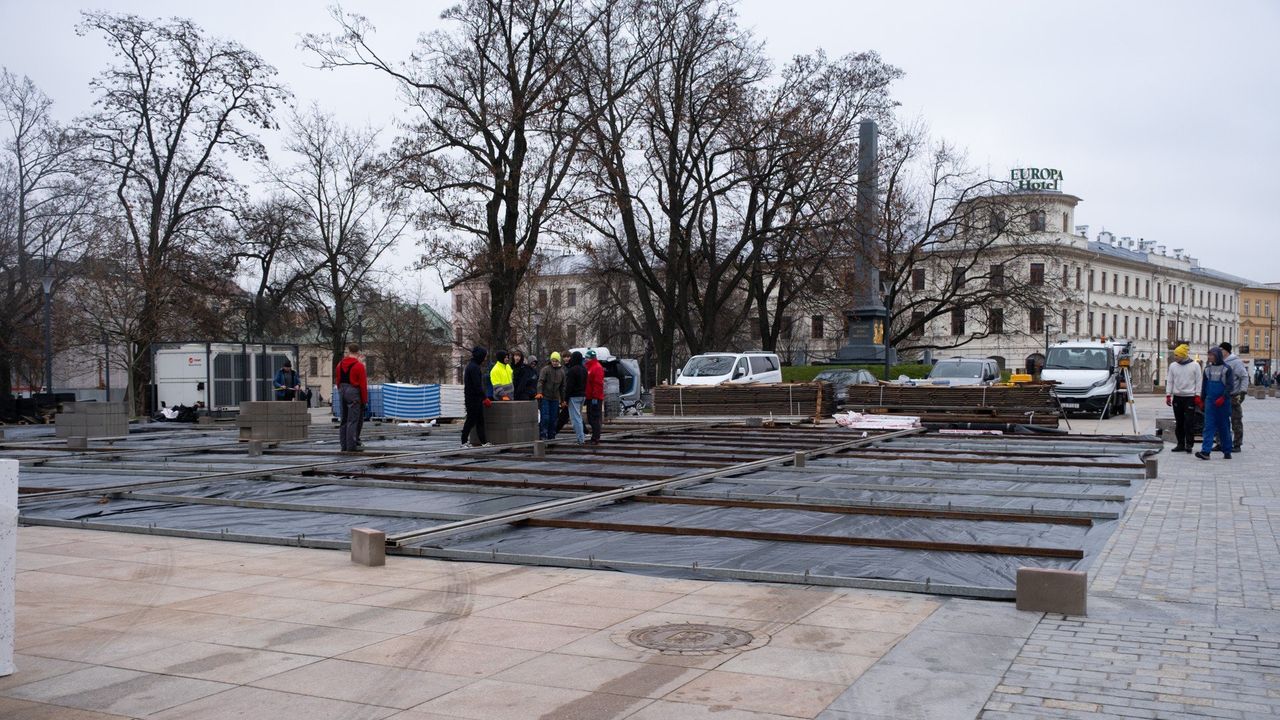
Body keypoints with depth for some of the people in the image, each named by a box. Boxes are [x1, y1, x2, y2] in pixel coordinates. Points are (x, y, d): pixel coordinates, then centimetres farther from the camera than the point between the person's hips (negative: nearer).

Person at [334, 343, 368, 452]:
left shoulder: (340, 365, 10)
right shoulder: (359, 365, -10)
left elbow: (338, 381, 13)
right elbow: (363, 384, -11)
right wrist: (365, 400, -6)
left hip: (342, 391, 7)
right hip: (354, 393, -7)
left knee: (344, 420, 12)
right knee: (353, 420, -5)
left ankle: (344, 445, 14)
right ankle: (351, 446, -7)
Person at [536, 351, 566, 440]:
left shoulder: (561, 371, 11)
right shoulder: (545, 369, -4)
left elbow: (562, 386, 16)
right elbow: (540, 381, -14)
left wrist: (563, 399, 15)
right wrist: (539, 392, -28)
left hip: (555, 399, 4)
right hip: (545, 397, -4)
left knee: (553, 419, 7)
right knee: (545, 417, -9)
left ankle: (551, 436, 14)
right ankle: (543, 435, -6)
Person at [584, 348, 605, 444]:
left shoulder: (597, 368, -12)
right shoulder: (589, 367, 18)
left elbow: (598, 384, -19)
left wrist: (595, 397, -23)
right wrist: (588, 396, 20)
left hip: (595, 398, -10)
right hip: (590, 397, 10)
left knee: (595, 418, -8)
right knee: (591, 418, 13)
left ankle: (595, 439, -7)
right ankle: (595, 437, 20)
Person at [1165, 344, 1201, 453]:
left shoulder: (1195, 365, -2)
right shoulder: (1173, 366, 8)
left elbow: (1198, 381, -1)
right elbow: (1170, 381, 11)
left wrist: (1197, 395, -7)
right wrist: (1168, 395, 3)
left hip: (1190, 397, -4)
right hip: (1177, 397, 4)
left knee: (1189, 422, -6)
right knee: (1179, 422, 7)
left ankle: (1189, 444, -2)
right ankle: (1180, 444, 14)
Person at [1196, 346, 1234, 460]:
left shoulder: (1226, 368, -4)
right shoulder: (1207, 368, 10)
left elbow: (1230, 385, -8)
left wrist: (1223, 398, -18)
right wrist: (1202, 399, 16)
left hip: (1223, 402, -3)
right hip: (1210, 400, 3)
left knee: (1224, 427, 5)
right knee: (1208, 426, -5)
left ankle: (1227, 451, 16)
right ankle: (1205, 451, -13)